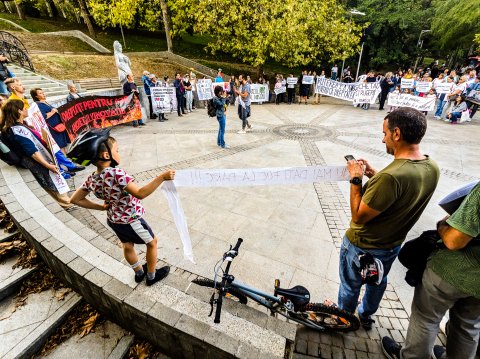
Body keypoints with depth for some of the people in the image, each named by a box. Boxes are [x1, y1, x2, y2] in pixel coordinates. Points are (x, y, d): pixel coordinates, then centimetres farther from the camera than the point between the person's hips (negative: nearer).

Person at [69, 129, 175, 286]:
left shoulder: (91, 179, -8)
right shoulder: (116, 173, -33)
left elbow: (75, 199, 4)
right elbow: (140, 193, -39)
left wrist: (101, 207, 6)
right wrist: (161, 177, -41)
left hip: (113, 219, 8)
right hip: (130, 220, -7)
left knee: (128, 246, 27)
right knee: (152, 242, 16)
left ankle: (139, 272, 50)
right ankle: (152, 276, 32)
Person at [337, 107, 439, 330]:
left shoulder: (390, 176, -38)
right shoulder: (432, 168, -10)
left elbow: (358, 217, -29)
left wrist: (356, 179, -23)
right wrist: (374, 175, -2)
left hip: (362, 246, -7)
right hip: (393, 245, 8)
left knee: (350, 286, 21)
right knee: (378, 281, 32)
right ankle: (366, 316, 58)